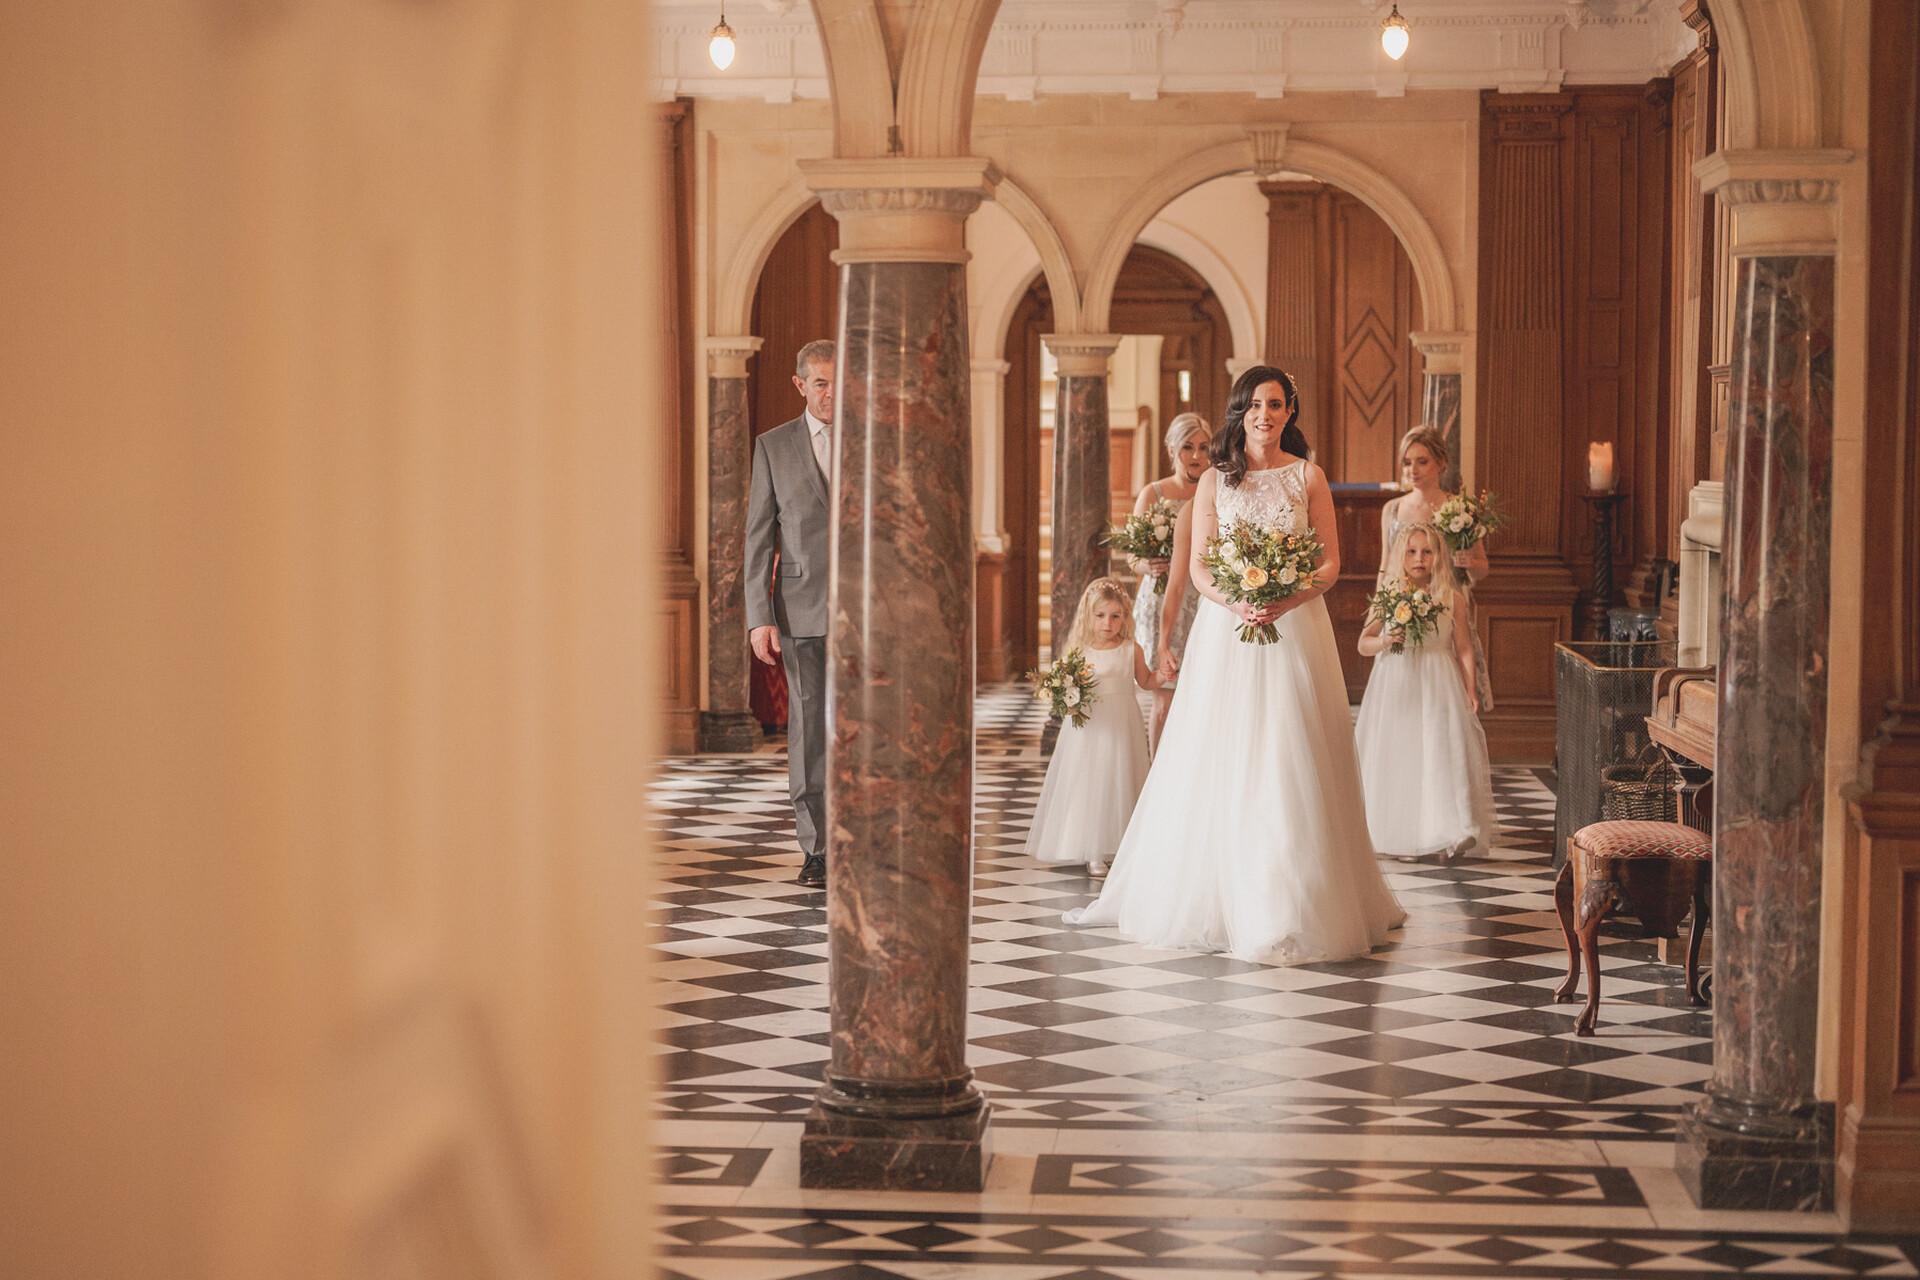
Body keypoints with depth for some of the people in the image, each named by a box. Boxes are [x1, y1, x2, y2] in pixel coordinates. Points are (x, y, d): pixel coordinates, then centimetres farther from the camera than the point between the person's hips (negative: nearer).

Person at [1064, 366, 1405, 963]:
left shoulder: (1308, 477, 6)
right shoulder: (1215, 481, 8)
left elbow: (1331, 562, 3)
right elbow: (1199, 567, 3)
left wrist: (1288, 598, -15)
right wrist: (1236, 600, -17)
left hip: (1295, 626, -1)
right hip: (1225, 631, 1)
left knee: (1289, 764, -4)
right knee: (1218, 762, 1)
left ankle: (1294, 904, 2)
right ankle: (1213, 897, 9)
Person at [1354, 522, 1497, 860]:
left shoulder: (1450, 599, 4)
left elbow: (1464, 649, 7)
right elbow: (1363, 644, 10)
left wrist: (1470, 689, -2)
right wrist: (1385, 642, -10)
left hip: (1438, 687, -1)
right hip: (1395, 687, 1)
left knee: (1444, 753, -13)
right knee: (1396, 756, -3)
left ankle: (1452, 832, -16)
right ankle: (1400, 837, 3)